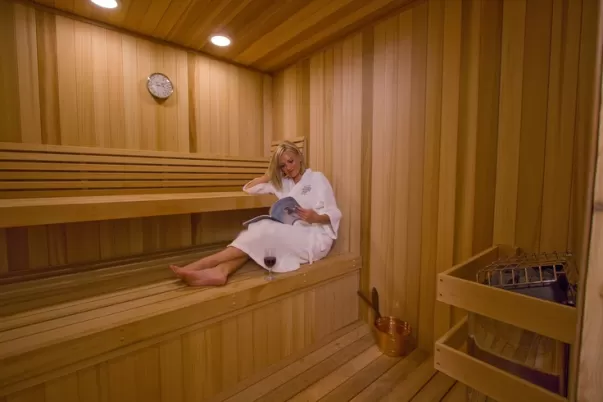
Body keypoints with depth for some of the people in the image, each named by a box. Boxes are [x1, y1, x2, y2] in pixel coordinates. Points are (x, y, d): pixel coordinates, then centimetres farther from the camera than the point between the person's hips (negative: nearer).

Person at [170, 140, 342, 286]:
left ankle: (203, 264, -29)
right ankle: (221, 270, -45)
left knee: (266, 229, -28)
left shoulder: (317, 178, 5)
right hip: (291, 236, 5)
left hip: (316, 237, -5)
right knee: (258, 231, -22)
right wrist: (269, 175, 9)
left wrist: (315, 217, -25)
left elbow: (334, 214, -4)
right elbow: (248, 188, 19)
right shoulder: (282, 183, 19)